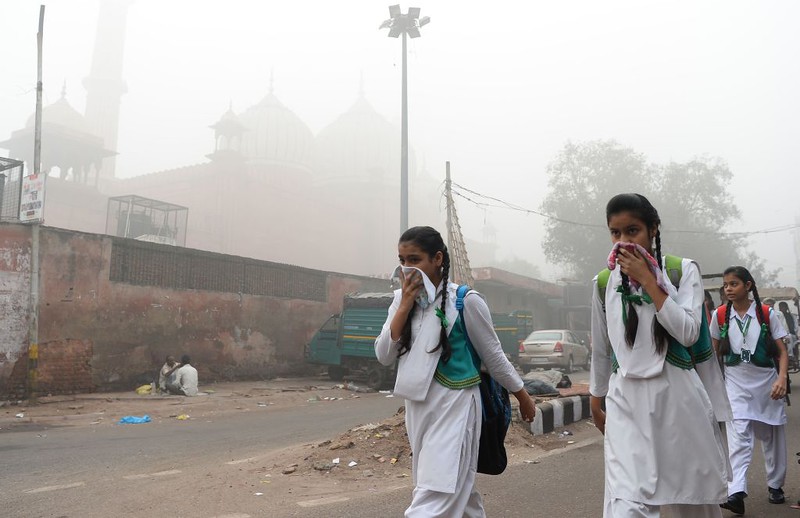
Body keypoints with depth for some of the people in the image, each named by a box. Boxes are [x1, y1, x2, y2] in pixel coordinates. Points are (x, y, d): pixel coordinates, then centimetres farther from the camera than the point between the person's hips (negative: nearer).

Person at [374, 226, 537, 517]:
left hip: (454, 406, -6)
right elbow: (384, 356, -4)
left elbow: (493, 355, -1)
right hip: (417, 407, 6)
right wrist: (406, 304, -12)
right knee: (456, 488, 20)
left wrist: (523, 398, 8)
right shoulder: (402, 299, 4)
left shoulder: (465, 300, -11)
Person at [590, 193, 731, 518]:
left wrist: (647, 280, -15)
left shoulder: (683, 270, -1)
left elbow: (688, 333, -14)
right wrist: (596, 399, 19)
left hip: (678, 396, 0)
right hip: (627, 401, 1)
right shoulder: (604, 283, 4)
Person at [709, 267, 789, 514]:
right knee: (738, 436, -13)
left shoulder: (767, 314, -4)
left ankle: (775, 485, 33)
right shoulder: (720, 315, -1)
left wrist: (782, 378, -18)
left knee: (772, 436, 13)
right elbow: (715, 350, 11)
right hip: (736, 383, 0)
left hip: (766, 381, 1)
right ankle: (736, 492, -21)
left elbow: (782, 351, -3)